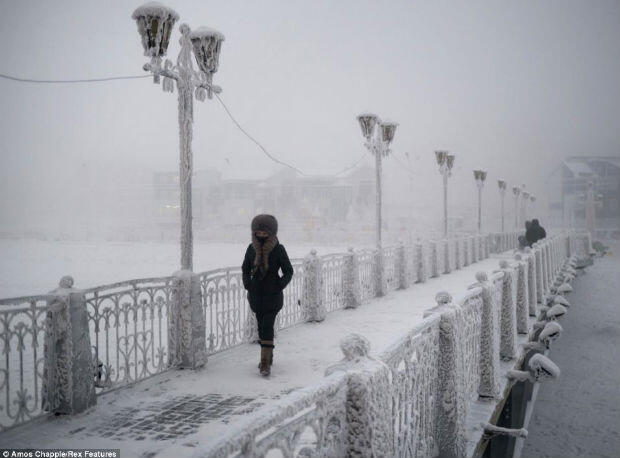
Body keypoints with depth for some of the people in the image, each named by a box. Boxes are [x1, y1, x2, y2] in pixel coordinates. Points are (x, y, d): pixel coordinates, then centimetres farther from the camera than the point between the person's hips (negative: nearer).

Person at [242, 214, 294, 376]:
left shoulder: (278, 249, -8)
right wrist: (247, 284, -2)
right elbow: (245, 268, 14)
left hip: (273, 294, -4)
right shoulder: (252, 248, 2)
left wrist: (279, 286, -13)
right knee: (262, 326, 12)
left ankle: (265, 363, -12)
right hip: (256, 294, 4)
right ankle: (268, 356, 28)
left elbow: (288, 271, -1)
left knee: (267, 326, -12)